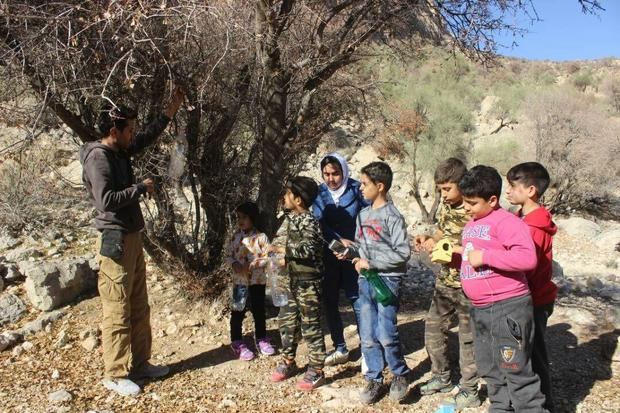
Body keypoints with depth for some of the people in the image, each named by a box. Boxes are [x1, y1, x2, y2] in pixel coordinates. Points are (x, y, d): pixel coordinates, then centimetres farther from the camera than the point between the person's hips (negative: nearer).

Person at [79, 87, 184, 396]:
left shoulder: (120, 152, 11)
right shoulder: (98, 157, -15)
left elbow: (146, 138, 27)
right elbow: (106, 199, -26)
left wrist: (170, 112, 23)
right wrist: (141, 188, -14)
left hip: (133, 239, 9)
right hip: (116, 242, -9)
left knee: (139, 309, 15)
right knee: (117, 313, 0)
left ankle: (139, 364, 27)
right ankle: (115, 374, 13)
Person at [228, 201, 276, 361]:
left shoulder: (261, 237, -11)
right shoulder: (235, 236, 0)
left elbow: (268, 258, -11)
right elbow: (230, 255, 7)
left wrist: (252, 265, -22)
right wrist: (234, 264, -14)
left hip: (257, 280, -2)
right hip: (239, 280, 2)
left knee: (259, 311, 12)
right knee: (238, 312, 6)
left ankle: (261, 339, 29)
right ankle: (237, 342, 19)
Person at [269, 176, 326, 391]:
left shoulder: (308, 222, -18)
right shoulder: (290, 218, 9)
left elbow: (307, 250, -27)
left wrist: (282, 249, -22)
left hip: (308, 281, -9)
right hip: (292, 280, 9)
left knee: (310, 325, 1)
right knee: (287, 320, 16)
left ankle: (316, 371, 13)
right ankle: (288, 362, 32)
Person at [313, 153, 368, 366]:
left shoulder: (356, 190, -7)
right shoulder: (320, 193, 1)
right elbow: (319, 223, -9)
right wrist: (340, 241, -24)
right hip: (328, 254, 4)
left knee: (357, 299, -6)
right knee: (329, 301, 9)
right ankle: (340, 349, 24)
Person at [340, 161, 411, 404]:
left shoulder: (392, 216, -9)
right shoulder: (363, 215, 12)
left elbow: (403, 253, -14)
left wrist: (371, 263, -15)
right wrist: (350, 251, -1)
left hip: (387, 280, -6)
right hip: (365, 281, 6)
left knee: (386, 334, -8)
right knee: (368, 336, 8)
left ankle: (401, 375, 17)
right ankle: (374, 379, 23)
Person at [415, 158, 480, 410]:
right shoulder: (445, 205, 2)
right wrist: (429, 240, -4)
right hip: (445, 281, 7)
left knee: (467, 337, 7)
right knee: (433, 329, 15)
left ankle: (469, 391, 25)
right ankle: (441, 378, 35)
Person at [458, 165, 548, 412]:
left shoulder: (505, 221, -16)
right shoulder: (472, 223, 13)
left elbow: (527, 258, -29)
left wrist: (485, 257, -26)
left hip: (507, 307, -9)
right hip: (479, 309, 10)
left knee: (516, 370, 0)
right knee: (490, 369, 21)